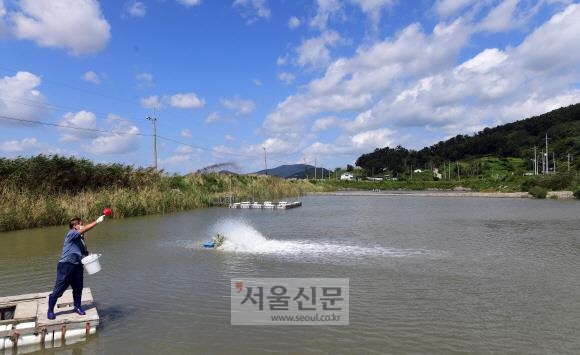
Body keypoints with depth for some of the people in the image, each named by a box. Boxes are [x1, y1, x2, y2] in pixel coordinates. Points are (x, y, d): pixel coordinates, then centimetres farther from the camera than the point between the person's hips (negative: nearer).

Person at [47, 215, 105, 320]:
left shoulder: (80, 238, 13)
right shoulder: (71, 234, -9)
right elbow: (84, 229, -27)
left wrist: (88, 254, 4)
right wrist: (97, 221, -33)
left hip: (77, 266, 7)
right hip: (66, 265, -7)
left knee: (78, 288, 10)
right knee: (59, 289, 1)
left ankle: (77, 307, 25)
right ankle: (50, 310, 14)